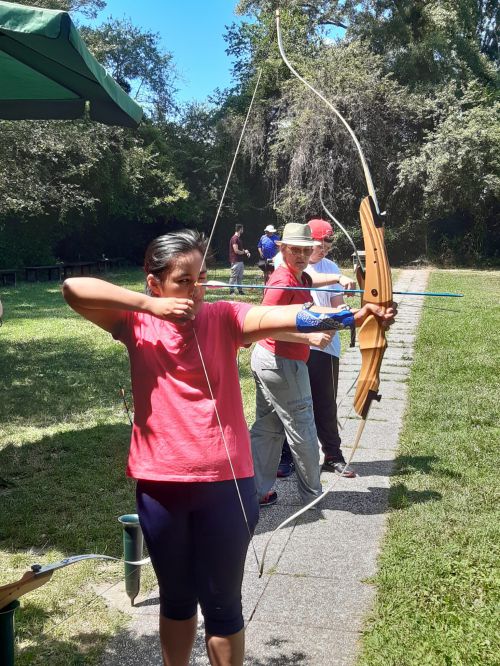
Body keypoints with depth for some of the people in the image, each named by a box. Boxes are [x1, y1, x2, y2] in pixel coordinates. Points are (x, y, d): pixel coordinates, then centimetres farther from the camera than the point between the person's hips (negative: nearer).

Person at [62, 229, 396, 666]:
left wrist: (348, 315, -40)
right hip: (160, 484, 2)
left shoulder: (224, 319, -5)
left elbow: (282, 316, -23)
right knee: (177, 596, 21)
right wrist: (150, 305, -19)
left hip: (224, 483, -2)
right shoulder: (138, 324, 0)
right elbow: (74, 288, -11)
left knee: (222, 602, 11)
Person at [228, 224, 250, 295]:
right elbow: (236, 251, -20)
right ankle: (231, 290, -3)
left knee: (240, 277, 11)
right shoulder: (234, 238, -14)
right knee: (233, 277, -6)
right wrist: (244, 252, -5)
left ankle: (240, 290, 16)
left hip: (240, 261, 10)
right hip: (235, 261, -10)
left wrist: (246, 252, 8)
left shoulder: (239, 238, 17)